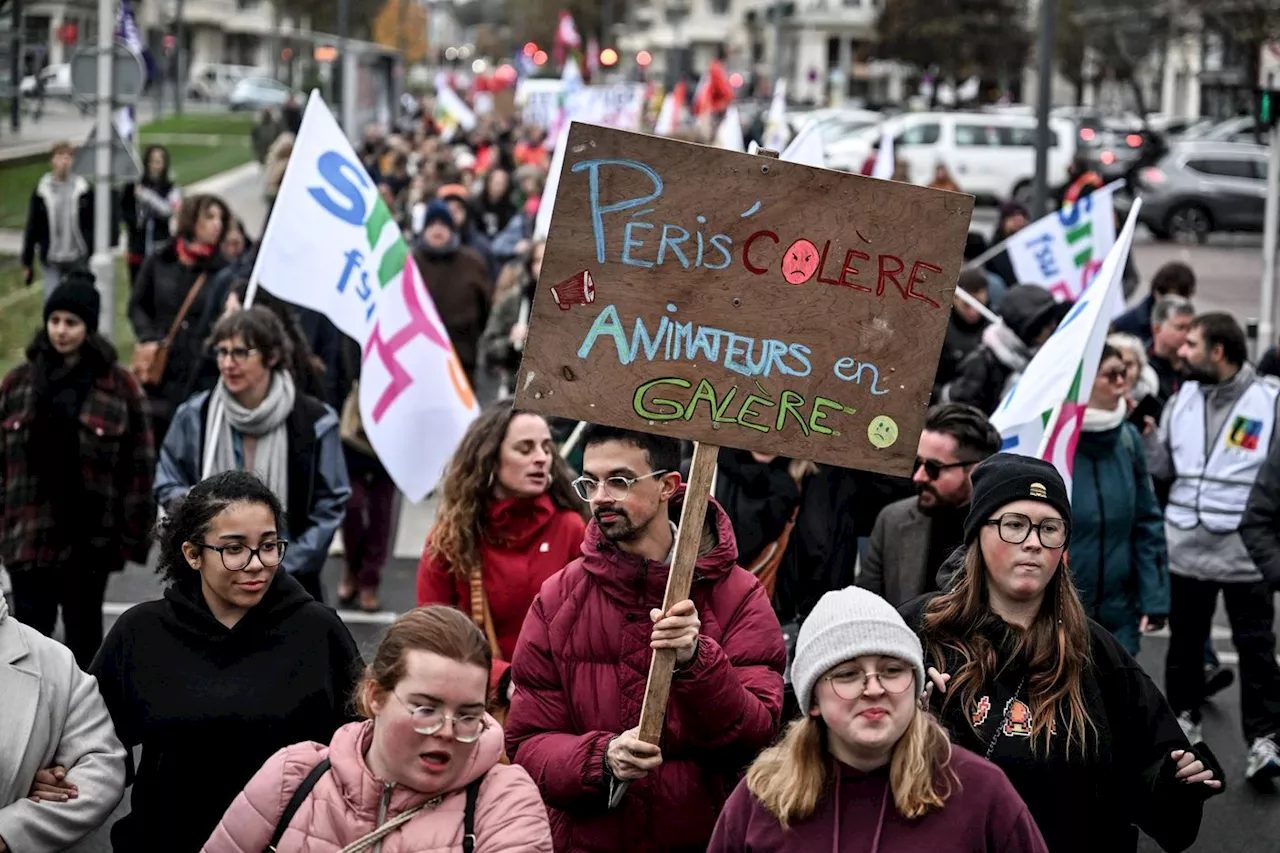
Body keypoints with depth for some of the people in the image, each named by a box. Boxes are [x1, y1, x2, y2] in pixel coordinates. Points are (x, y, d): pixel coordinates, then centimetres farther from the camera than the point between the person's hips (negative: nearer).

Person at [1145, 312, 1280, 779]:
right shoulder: (1182, 399, 6)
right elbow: (1162, 466, 11)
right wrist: (1143, 433, -6)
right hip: (1186, 548, 5)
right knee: (1185, 643, 17)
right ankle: (1185, 718, 34)